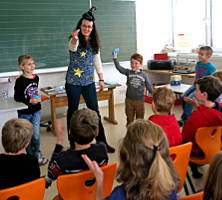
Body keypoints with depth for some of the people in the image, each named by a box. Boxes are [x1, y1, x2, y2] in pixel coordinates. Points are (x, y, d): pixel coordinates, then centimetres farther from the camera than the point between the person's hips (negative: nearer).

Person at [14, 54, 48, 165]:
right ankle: (30, 155, 28)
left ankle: (37, 153, 26)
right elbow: (17, 97, -15)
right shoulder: (20, 81, -17)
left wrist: (37, 98, 7)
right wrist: (30, 100, -23)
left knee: (36, 135, 5)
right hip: (24, 112, -4)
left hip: (36, 111, 4)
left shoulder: (36, 78, 0)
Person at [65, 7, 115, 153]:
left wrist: (101, 79, 10)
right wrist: (74, 40, -57)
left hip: (89, 81, 4)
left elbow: (97, 61, 12)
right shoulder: (75, 40, -10)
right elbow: (73, 48, -34)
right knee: (73, 111, 6)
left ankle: (102, 142, 13)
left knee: (95, 110, 5)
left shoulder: (94, 42, 6)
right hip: (73, 81, -4)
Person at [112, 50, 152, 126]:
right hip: (129, 100, 1)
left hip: (140, 100, 0)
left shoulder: (144, 75, -3)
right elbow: (119, 67, -12)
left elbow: (148, 86, 4)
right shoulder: (128, 72, -2)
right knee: (129, 119, 11)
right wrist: (115, 58, -24)